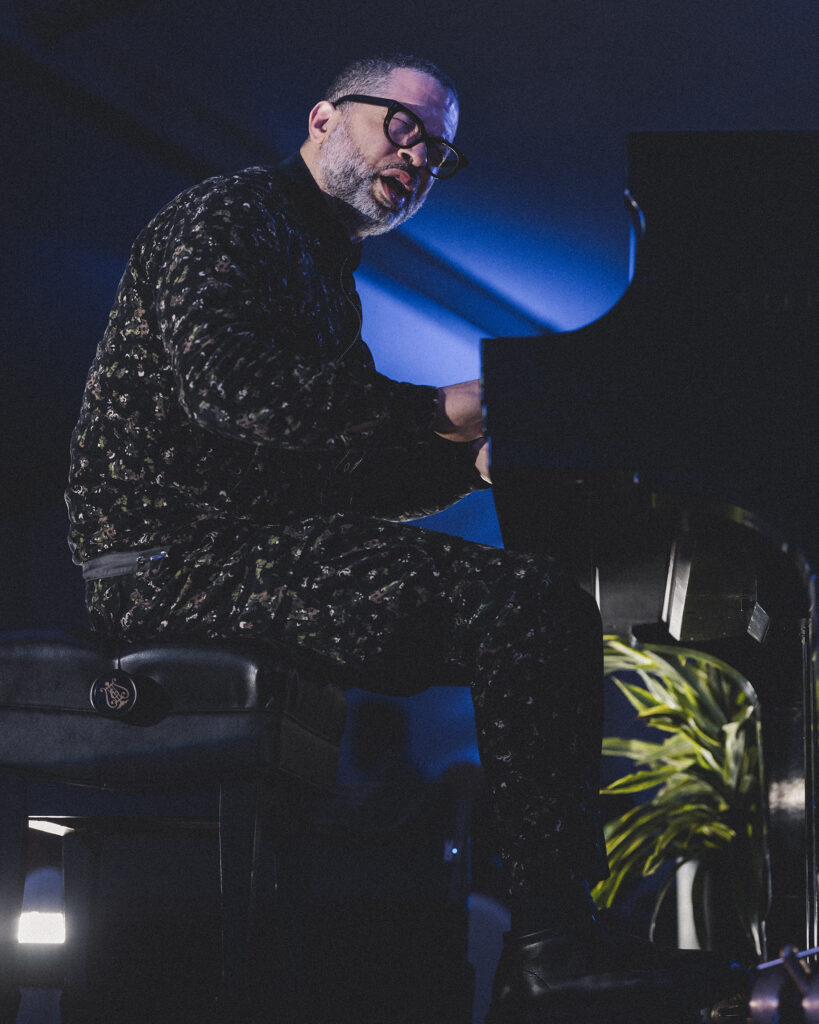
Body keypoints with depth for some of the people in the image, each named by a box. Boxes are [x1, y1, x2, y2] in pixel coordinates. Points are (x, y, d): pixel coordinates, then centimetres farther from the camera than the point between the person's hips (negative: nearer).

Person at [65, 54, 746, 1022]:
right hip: (180, 553, -10)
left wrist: (471, 459, 7)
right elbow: (230, 386, -20)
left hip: (264, 549, 10)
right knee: (521, 601, -23)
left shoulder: (328, 272, 28)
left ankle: (553, 945, -9)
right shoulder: (226, 215, -1)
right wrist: (437, 409, -18)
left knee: (551, 608, -1)